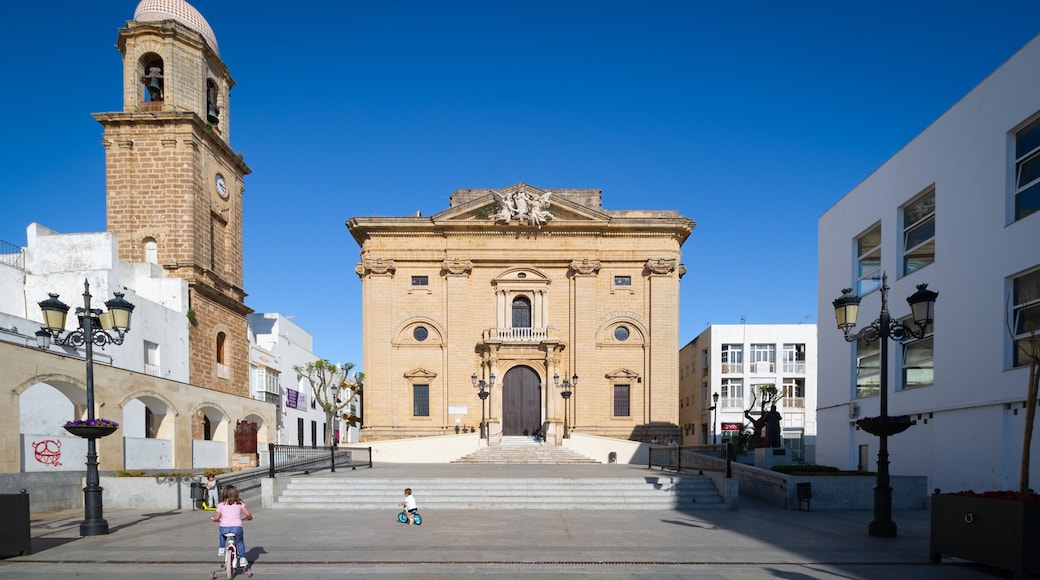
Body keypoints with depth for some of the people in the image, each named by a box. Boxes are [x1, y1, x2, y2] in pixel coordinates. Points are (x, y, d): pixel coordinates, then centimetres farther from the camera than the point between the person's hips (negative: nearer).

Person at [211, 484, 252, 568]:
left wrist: (215, 519, 34)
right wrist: (249, 517, 26)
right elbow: (248, 514, 3)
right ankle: (242, 559, 17)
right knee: (240, 542, 26)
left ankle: (221, 549, 35)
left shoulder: (221, 505, 10)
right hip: (237, 527, -1)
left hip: (224, 527, 1)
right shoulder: (239, 503, 9)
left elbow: (216, 518, 10)